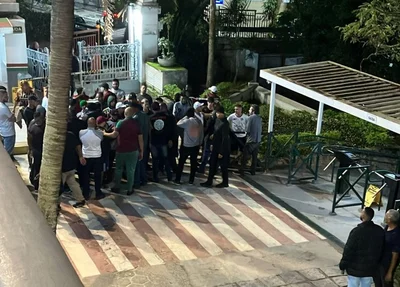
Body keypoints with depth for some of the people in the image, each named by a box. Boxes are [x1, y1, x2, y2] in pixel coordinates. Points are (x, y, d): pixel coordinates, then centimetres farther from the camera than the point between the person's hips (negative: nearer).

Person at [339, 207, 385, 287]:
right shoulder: (380, 231, -2)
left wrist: (343, 265, -7)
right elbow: (381, 250, 8)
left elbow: (348, 250, -18)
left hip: (355, 268, -5)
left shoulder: (357, 231, -21)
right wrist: (376, 263, 19)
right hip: (370, 268, 5)